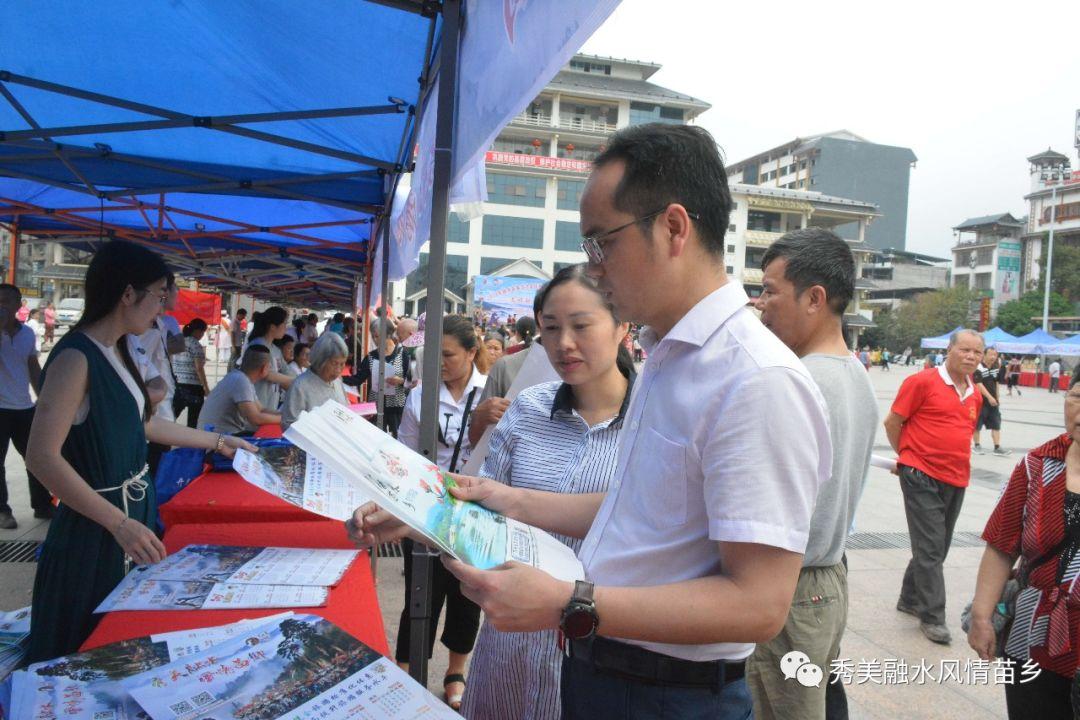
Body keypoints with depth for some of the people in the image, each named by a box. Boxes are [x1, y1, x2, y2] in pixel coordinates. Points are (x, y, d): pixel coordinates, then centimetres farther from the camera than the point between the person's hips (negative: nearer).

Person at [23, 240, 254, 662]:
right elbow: (42, 457, -26)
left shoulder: (117, 352, 7)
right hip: (94, 529, -9)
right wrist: (119, 523, -28)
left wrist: (217, 442, 22)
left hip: (134, 507, 9)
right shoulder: (76, 357, -21)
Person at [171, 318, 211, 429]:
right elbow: (199, 368, -12)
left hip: (176, 385, 6)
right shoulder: (195, 344, -8)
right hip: (193, 386, -6)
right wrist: (206, 388, -7)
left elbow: (173, 364, 12)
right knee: (193, 421, 1)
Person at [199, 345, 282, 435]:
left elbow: (261, 410, 11)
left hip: (228, 432, 9)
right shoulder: (241, 380, -21)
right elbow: (255, 419, -26)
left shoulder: (243, 378, 8)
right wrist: (283, 418, -15)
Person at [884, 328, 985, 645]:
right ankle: (932, 617, 4)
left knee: (938, 548, 15)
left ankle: (910, 599, 31)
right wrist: (909, 456, 5)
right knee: (930, 548, -5)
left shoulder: (976, 395, 11)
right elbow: (892, 422, -5)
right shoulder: (922, 381, -10)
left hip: (957, 480, 7)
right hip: (922, 477, -7)